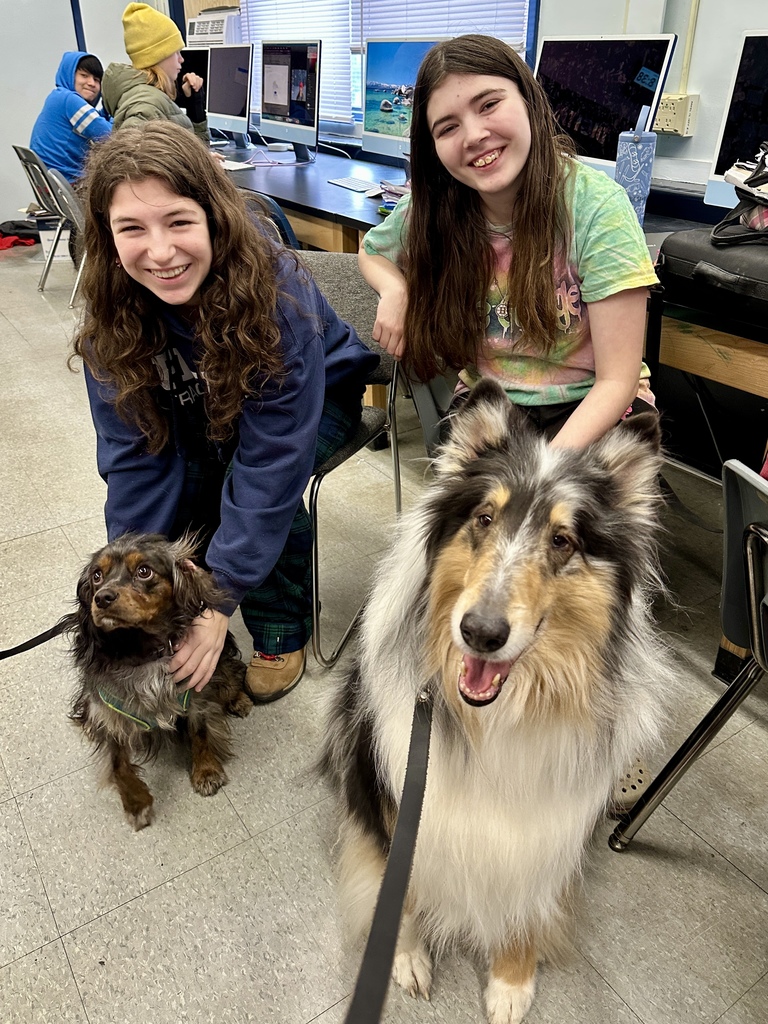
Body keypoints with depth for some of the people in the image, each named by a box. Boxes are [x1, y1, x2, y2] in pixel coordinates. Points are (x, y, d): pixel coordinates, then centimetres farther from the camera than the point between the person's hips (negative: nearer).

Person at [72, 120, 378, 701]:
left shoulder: (276, 291, -36)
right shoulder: (115, 311, -22)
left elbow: (269, 462, -36)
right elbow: (135, 455, -21)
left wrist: (221, 596, -34)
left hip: (322, 397, -3)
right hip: (208, 409, 4)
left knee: (260, 488, -31)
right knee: (162, 471, -24)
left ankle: (283, 634, -5)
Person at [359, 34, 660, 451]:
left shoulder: (597, 206, -17)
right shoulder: (428, 209, -7)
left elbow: (616, 381, -17)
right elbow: (371, 251, 17)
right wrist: (394, 291, -7)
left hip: (588, 407, -2)